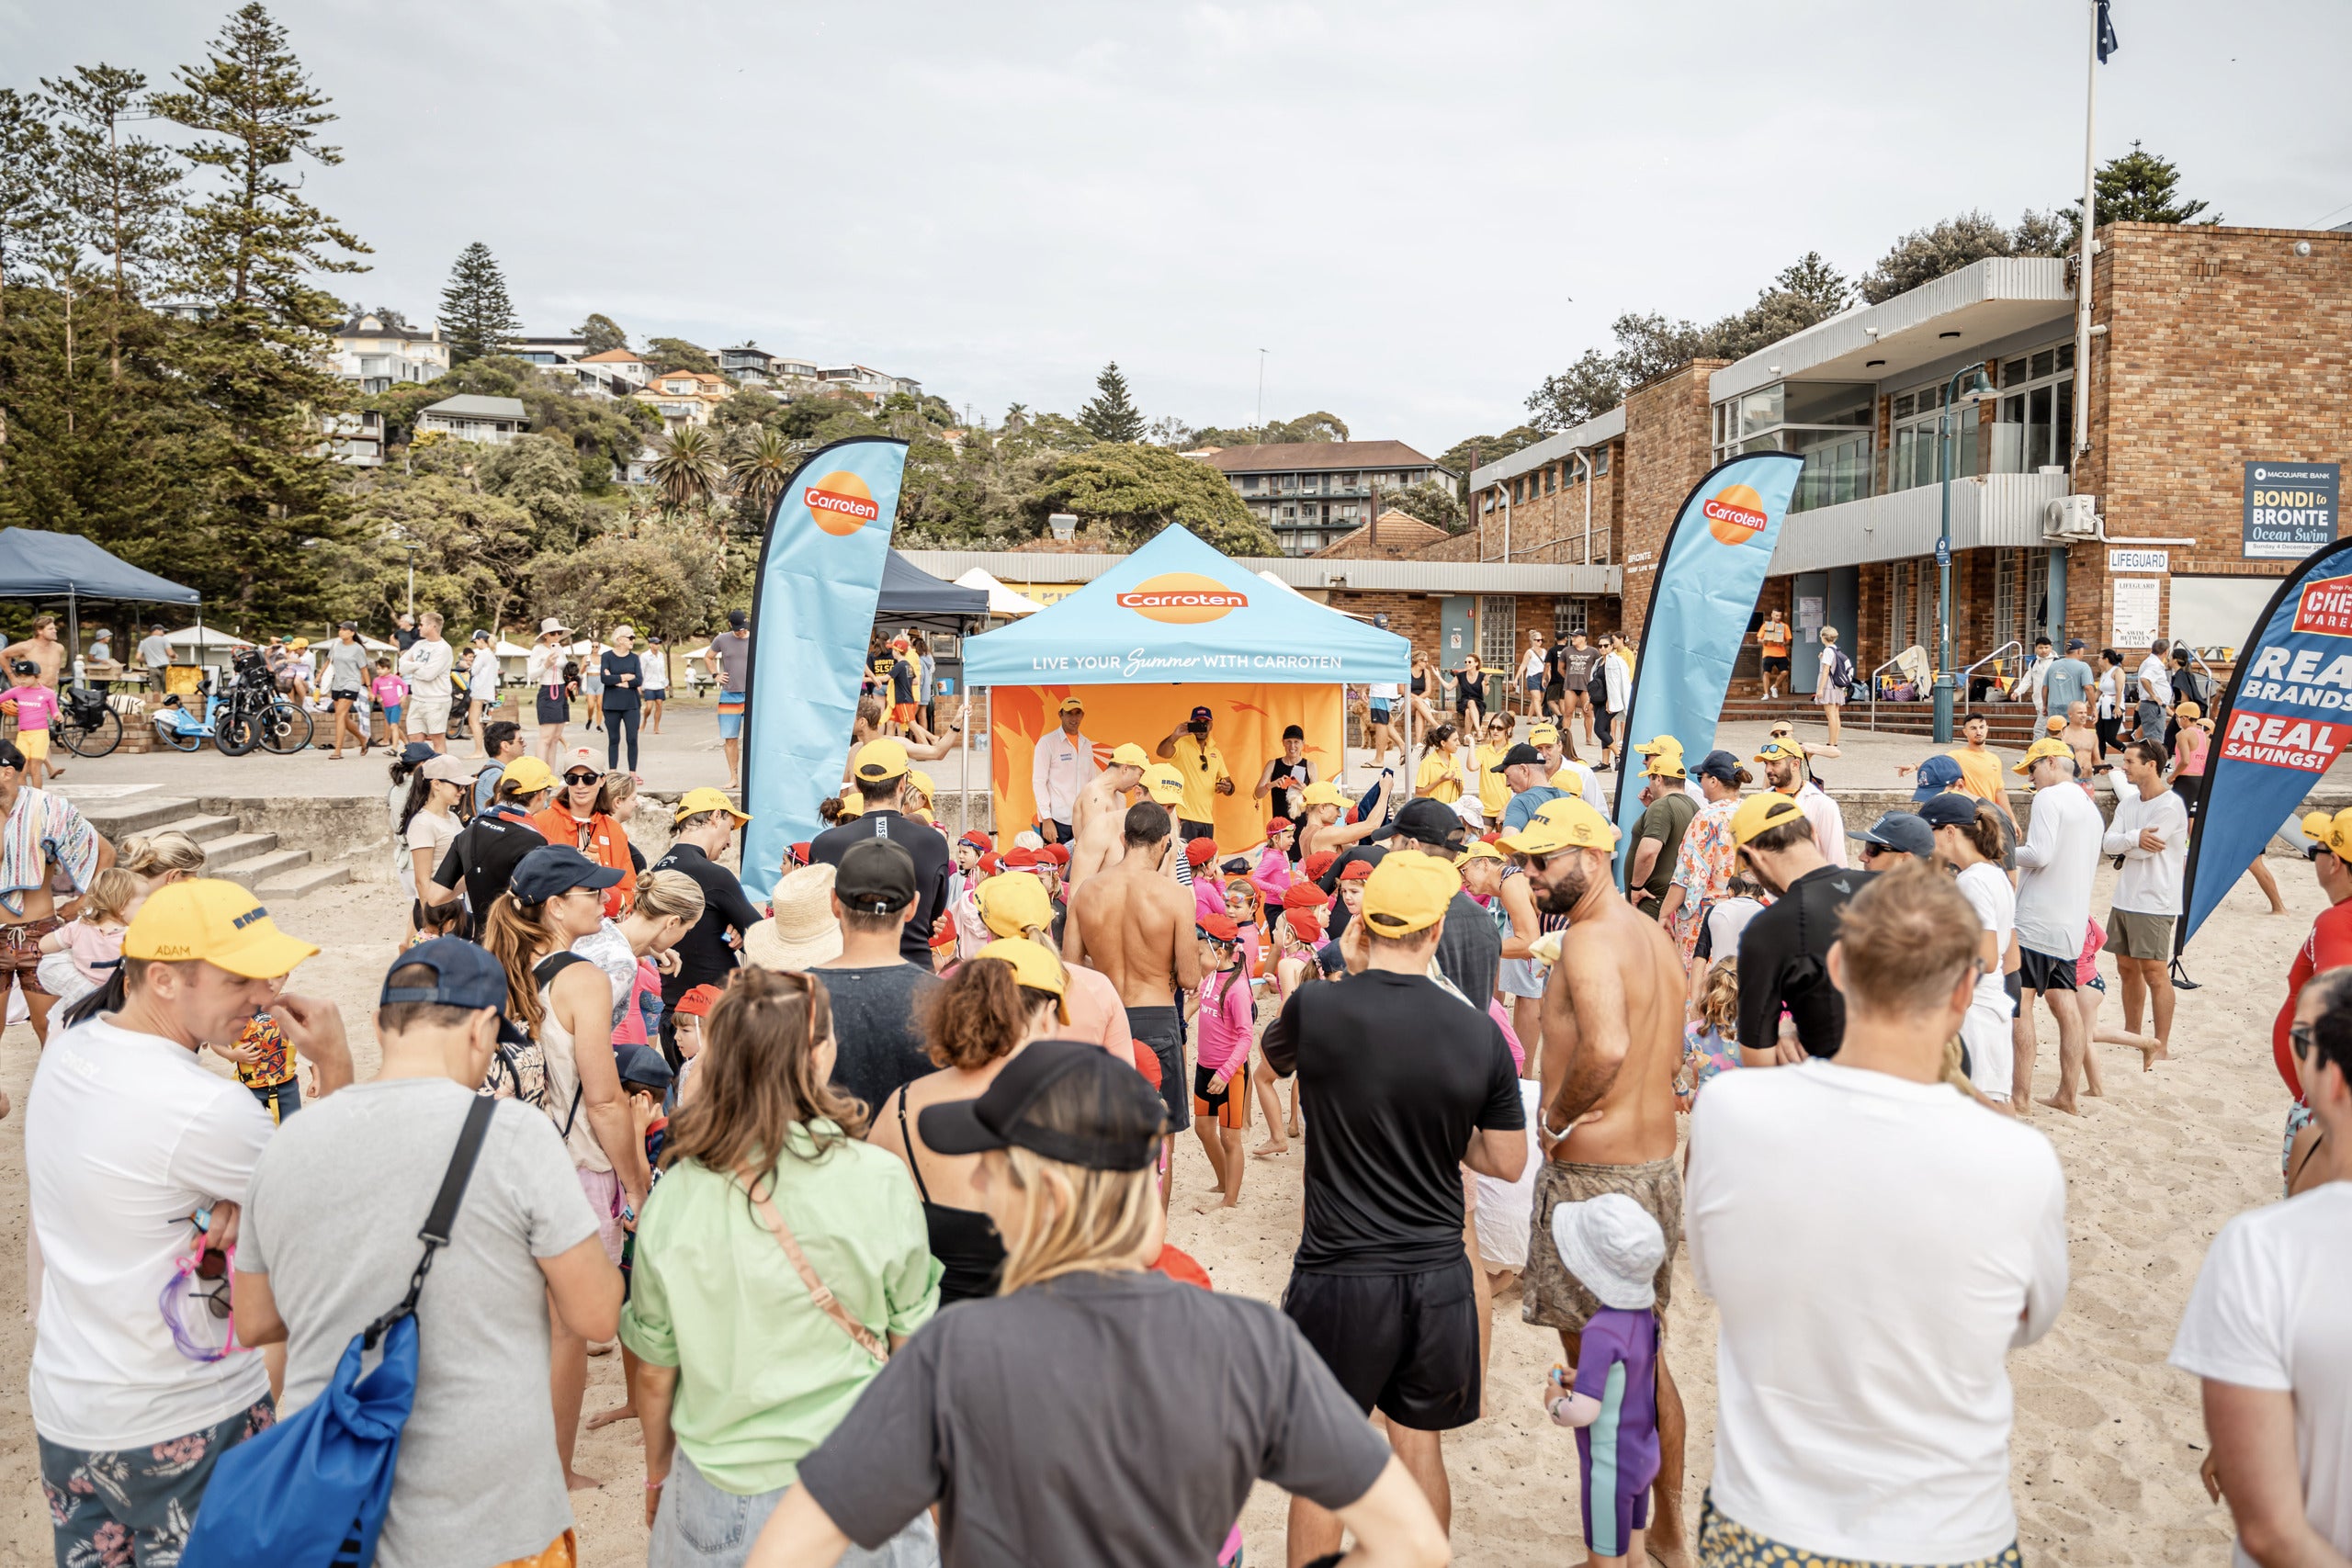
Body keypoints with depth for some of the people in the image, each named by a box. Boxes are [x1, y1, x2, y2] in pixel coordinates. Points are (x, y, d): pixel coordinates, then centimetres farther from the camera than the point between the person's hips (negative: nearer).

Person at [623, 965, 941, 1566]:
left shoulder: (675, 1195, -13)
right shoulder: (878, 1181, -16)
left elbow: (655, 1372, -1)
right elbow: (910, 1343, -4)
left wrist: (657, 1474, 17)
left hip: (716, 1494, 1)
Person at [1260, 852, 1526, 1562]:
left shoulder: (1315, 1008, -13)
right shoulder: (1478, 1032, -7)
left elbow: (1272, 1058, 11)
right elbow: (1508, 1162, 0)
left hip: (1340, 1273, -2)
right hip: (1437, 1272, 3)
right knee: (1421, 1445, 19)